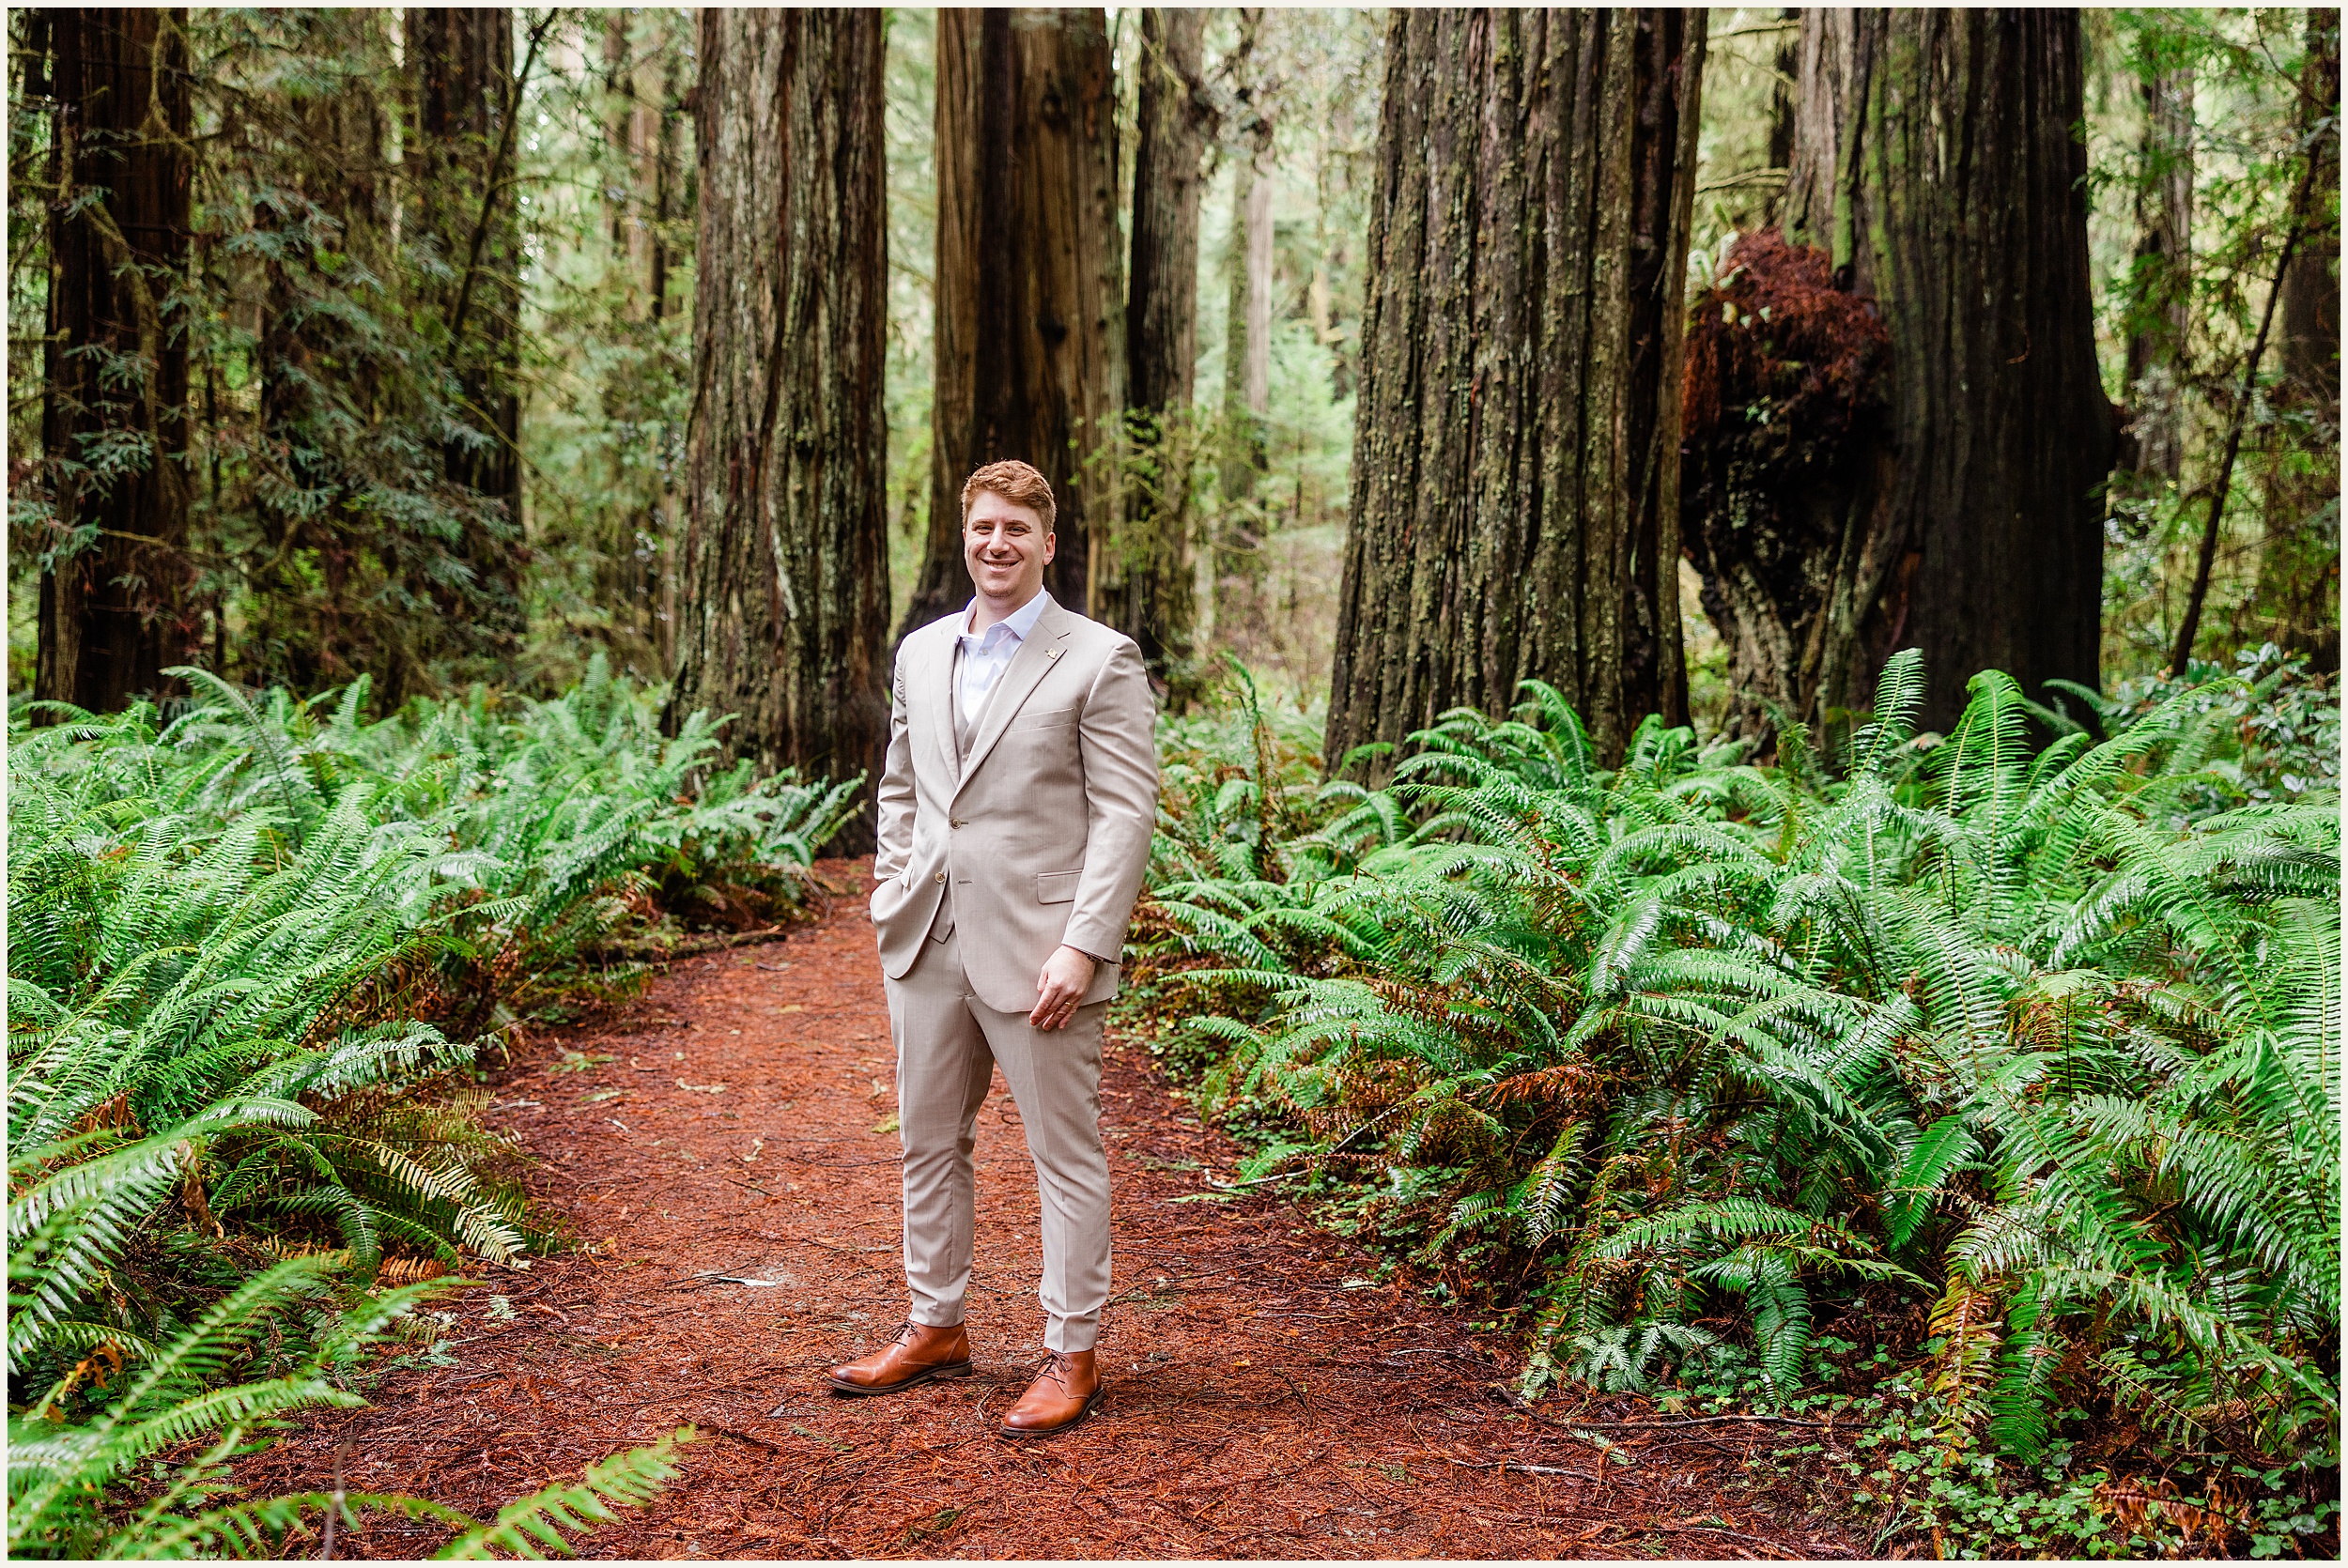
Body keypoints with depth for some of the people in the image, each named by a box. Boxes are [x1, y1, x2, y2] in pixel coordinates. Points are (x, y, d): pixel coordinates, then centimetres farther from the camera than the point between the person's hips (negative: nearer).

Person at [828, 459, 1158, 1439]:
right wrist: (892, 898, 9)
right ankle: (935, 1329, 31)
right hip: (928, 945, 6)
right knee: (930, 1144, 16)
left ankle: (1072, 1356, 14)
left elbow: (1126, 813, -11)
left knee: (1066, 1155, 3)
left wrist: (1083, 946, -18)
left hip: (1036, 950, -6)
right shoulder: (921, 652, 12)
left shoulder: (1100, 661, -7)